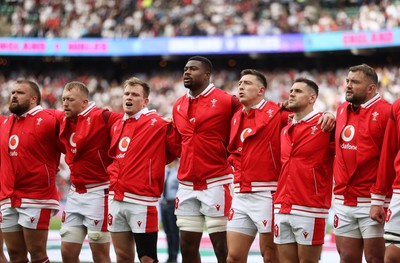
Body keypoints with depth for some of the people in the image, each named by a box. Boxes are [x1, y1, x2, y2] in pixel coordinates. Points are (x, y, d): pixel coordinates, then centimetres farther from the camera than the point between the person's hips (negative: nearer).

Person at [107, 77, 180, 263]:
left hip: (142, 202, -7)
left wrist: (153, 165, -9)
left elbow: (178, 148, -7)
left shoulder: (158, 124, -6)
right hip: (116, 200, 7)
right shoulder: (117, 126, 15)